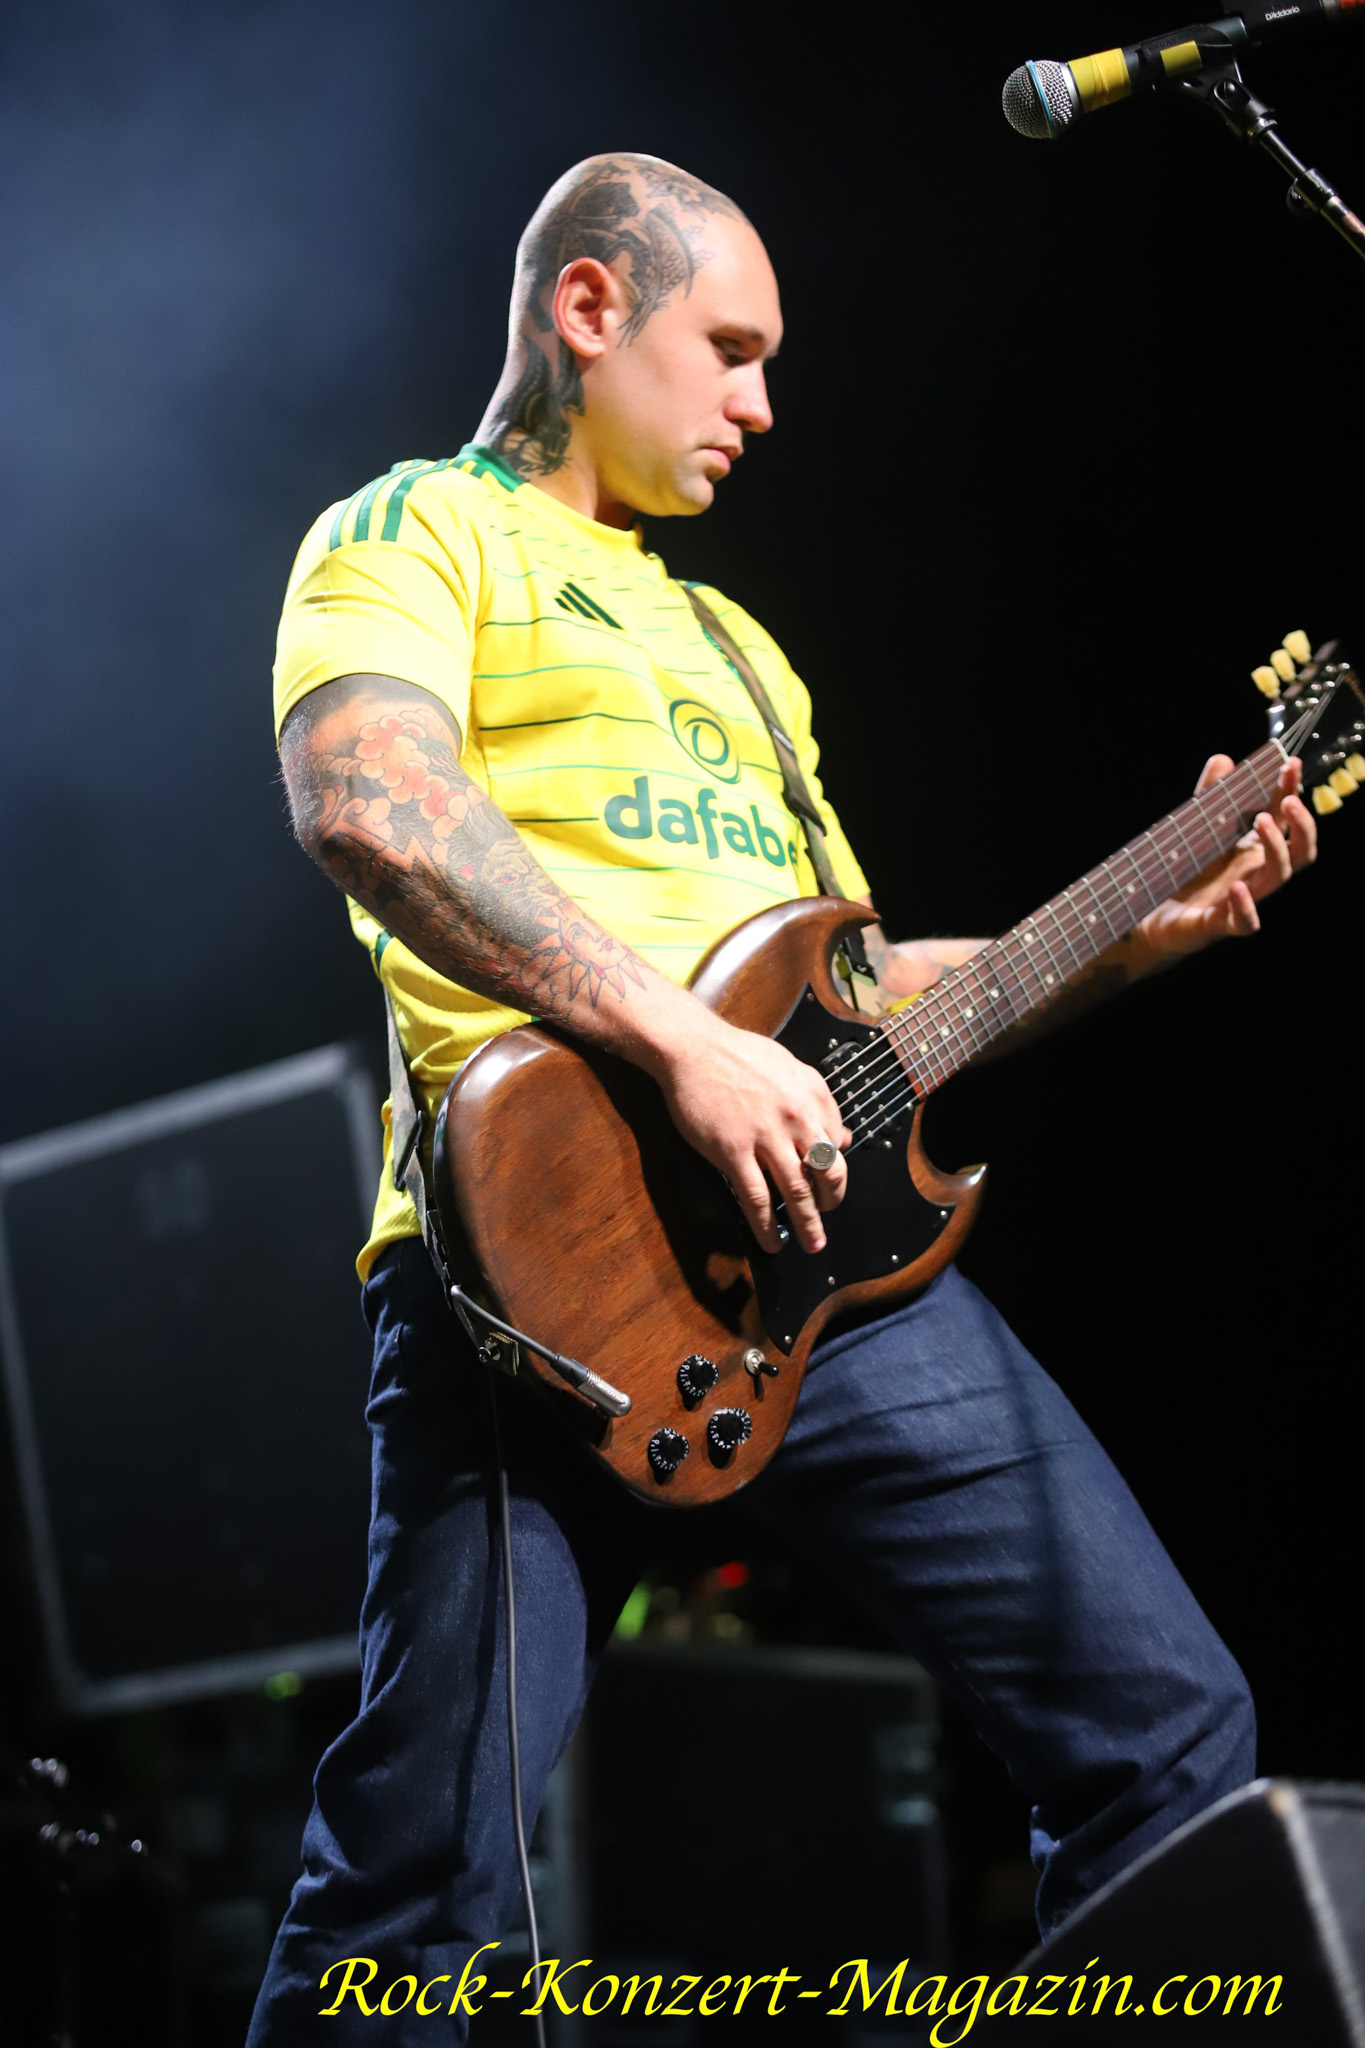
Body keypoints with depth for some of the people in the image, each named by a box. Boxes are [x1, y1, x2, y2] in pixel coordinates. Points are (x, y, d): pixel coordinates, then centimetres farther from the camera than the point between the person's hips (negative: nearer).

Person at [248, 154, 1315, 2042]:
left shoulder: (729, 642, 31)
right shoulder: (414, 533, 7)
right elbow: (363, 803, -15)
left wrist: (1137, 934, 22)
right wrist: (683, 1040, -21)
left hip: (835, 1248, 7)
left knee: (1173, 1735, 2)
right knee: (418, 1882, -10)